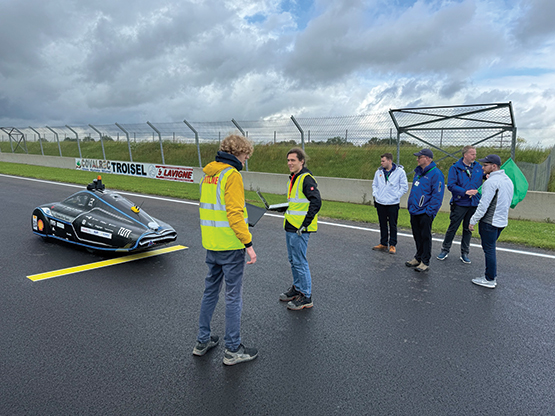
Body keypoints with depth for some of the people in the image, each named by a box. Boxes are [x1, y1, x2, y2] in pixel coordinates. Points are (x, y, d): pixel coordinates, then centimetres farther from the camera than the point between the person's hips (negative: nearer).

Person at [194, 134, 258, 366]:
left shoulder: (208, 174, 11)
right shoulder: (232, 175, -15)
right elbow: (235, 214, -22)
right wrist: (248, 244, -17)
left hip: (211, 244, 8)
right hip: (231, 246, -8)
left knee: (210, 291, 19)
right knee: (234, 296, 4)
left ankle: (202, 341, 32)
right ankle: (232, 350, 17)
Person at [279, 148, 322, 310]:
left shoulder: (306, 179, -16)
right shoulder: (293, 178, 15)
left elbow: (316, 202, -24)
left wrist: (305, 224, -23)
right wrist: (283, 209, 19)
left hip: (300, 229, -10)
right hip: (290, 227, 10)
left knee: (299, 262, -3)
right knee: (293, 260, 18)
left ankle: (306, 296, 10)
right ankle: (297, 288, 33)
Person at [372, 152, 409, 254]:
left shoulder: (400, 171, -6)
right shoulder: (379, 171, 6)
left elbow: (404, 187, -3)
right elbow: (374, 184, 17)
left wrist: (395, 196, -10)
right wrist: (375, 194, 2)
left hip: (393, 204, -4)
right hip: (380, 203, 4)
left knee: (393, 225, 4)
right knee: (383, 225, 13)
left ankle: (392, 245, 15)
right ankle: (383, 244, 24)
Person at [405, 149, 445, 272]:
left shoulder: (436, 174, -13)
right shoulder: (418, 172, 12)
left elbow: (437, 195, -16)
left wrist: (429, 211, -18)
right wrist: (410, 205, 15)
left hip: (425, 213, -8)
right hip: (414, 211, 8)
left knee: (425, 237, 2)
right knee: (417, 236, 16)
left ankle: (425, 262, 12)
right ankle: (418, 258, 30)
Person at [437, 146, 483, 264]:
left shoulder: (478, 167, 6)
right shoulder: (455, 168, -7)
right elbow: (451, 185, -14)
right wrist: (465, 192, -21)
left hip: (474, 204, 4)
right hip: (459, 204, -4)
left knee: (468, 229, 12)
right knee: (452, 228, 4)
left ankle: (464, 253, 23)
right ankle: (445, 250, 19)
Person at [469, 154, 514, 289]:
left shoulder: (491, 181, -18)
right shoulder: (508, 180, 12)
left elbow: (484, 204, -21)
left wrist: (473, 220, -13)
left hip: (489, 222, -9)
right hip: (502, 221, 9)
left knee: (489, 250, -1)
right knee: (490, 249, 19)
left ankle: (490, 280, 7)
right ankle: (492, 275, 27)